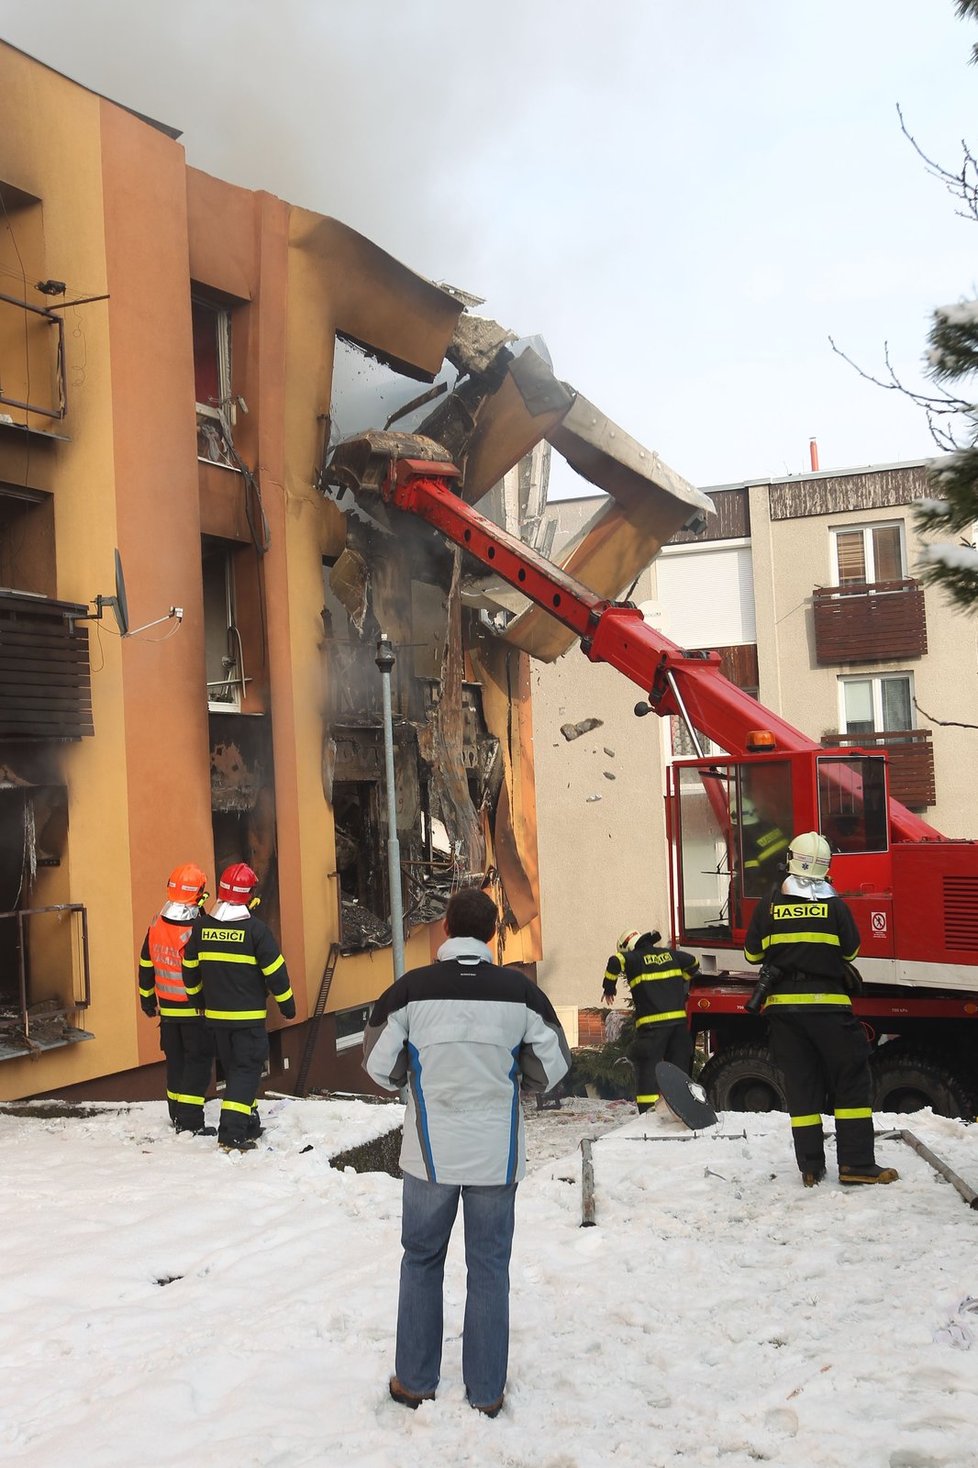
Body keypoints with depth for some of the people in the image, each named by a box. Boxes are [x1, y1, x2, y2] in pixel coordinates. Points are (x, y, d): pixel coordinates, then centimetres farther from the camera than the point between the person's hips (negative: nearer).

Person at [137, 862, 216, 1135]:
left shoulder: (156, 925, -1)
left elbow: (146, 965, 9)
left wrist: (147, 999, 22)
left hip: (168, 1010, 6)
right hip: (196, 1010, -6)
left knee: (176, 1061, 17)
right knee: (198, 1062, 2)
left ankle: (177, 1115, 27)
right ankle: (191, 1122, -1)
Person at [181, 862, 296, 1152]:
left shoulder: (201, 927, 0)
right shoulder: (255, 929, -14)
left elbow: (190, 969, 10)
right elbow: (275, 971, -10)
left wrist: (198, 999, 25)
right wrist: (286, 1003, 3)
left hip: (215, 1014, 5)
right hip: (248, 1015, -5)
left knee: (232, 1068, 18)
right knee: (247, 1069, -1)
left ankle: (248, 1124, 29)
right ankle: (232, 1134, -10)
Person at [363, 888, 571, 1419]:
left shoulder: (411, 989, -12)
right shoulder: (520, 990, -10)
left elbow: (379, 1067, -6)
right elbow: (552, 1068, -3)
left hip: (430, 1151, 0)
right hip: (496, 1154, 0)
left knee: (421, 1261, 17)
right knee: (489, 1267, 13)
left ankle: (414, 1382, 25)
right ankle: (486, 1391, 20)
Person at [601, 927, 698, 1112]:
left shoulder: (635, 959, 0)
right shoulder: (669, 954, 16)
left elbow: (616, 961, -19)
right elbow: (693, 963, 30)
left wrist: (609, 987, -5)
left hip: (652, 1022, -5)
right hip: (679, 1018, 5)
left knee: (647, 1066, -2)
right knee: (679, 1064, 13)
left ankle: (648, 1111, -9)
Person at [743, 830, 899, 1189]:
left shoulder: (769, 906, 1)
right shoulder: (835, 906, -4)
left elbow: (752, 953, 9)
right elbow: (851, 951, 7)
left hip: (783, 1005, 3)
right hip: (827, 1005, -2)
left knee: (801, 1084, 7)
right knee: (852, 1080, 4)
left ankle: (811, 1167, 6)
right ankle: (856, 1163, -1)